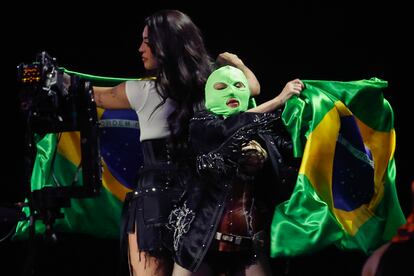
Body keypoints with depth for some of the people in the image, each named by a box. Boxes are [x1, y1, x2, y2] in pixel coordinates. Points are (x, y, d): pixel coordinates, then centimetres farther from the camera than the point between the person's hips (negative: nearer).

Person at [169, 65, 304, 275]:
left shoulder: (264, 130, 11)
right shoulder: (202, 124, 4)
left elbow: (286, 178, 8)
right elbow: (229, 129, -16)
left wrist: (265, 158, -12)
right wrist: (279, 100, -10)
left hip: (252, 239, 2)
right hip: (204, 234, -2)